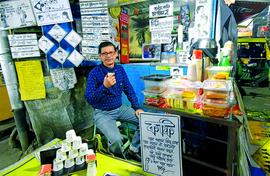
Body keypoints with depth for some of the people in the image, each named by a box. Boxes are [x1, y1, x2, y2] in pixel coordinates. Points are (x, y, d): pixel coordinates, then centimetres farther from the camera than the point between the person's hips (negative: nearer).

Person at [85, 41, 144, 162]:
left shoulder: (120, 69, 2)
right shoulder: (94, 73, -14)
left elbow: (129, 90, 8)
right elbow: (89, 99, -20)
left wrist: (137, 108, -1)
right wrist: (105, 86, -33)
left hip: (120, 108, 6)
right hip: (102, 112, -5)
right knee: (116, 139, -28)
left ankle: (133, 150, 12)